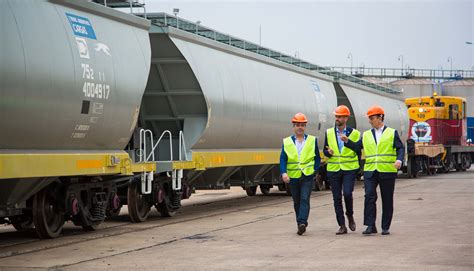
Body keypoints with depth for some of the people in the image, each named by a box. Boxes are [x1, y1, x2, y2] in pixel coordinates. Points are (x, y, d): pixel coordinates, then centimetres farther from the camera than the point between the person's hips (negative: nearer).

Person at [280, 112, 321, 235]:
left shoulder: (312, 140, 6)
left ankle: (302, 223, -22)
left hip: (308, 176, -2)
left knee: (304, 199, -15)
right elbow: (283, 159, 0)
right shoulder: (287, 142, 5)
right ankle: (300, 224, 25)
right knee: (297, 202, 11)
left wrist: (315, 170, -2)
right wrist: (283, 172, -15)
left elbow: (317, 157, 11)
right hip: (293, 177, 2)